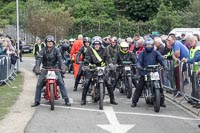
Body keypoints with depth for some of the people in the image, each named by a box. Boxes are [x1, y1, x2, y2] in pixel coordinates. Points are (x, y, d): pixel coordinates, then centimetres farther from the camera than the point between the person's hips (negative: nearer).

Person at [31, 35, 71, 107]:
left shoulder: (56, 50, -1)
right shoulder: (43, 50, -2)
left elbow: (60, 58, -12)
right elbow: (39, 58, -13)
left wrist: (63, 66, -29)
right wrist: (37, 67, -30)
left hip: (55, 68, 0)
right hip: (45, 69, 1)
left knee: (61, 82, -13)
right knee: (39, 84, -7)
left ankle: (66, 99, -9)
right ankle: (37, 101, 5)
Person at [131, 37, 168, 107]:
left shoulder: (156, 53, 11)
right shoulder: (142, 54, 8)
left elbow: (161, 59, 0)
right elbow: (139, 61, -3)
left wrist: (165, 65, -19)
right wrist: (138, 66, -25)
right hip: (144, 73, -1)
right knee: (139, 87, -6)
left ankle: (162, 101, 9)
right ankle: (134, 101, 1)